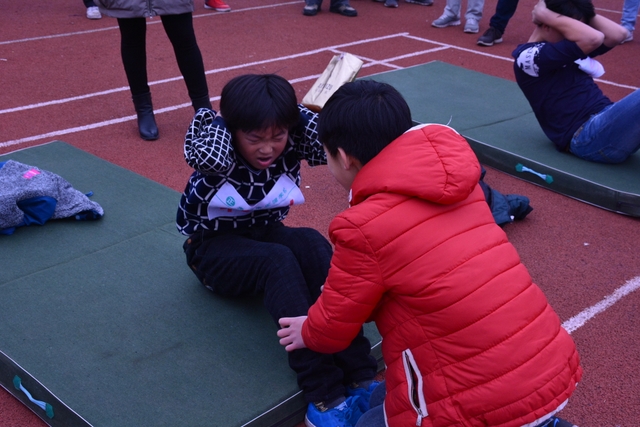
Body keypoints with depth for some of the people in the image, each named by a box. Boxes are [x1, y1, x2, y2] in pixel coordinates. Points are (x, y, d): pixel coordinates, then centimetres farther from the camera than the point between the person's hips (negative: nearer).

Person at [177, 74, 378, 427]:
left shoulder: (289, 145, -14)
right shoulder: (217, 150, -21)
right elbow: (208, 156, -45)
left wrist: (294, 110, -28)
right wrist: (220, 117, -28)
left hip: (265, 234, 4)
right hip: (214, 247, -3)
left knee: (313, 244, -31)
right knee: (278, 261, -35)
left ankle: (359, 377, -37)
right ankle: (324, 395, -41)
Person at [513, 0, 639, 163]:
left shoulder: (568, 49, 20)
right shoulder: (529, 56, -10)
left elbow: (618, 35, 14)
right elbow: (592, 39, -20)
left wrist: (586, 14, 8)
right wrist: (545, 14, -11)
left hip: (608, 121, 10)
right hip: (589, 137, -10)